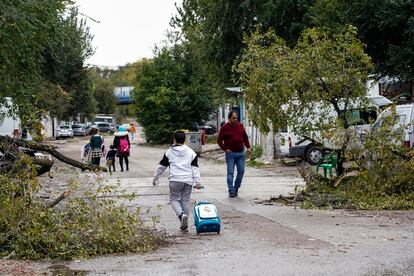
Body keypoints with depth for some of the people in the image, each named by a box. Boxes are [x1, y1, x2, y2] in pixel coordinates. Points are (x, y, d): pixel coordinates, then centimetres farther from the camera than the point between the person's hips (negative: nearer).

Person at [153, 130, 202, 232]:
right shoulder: (191, 152, 10)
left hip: (175, 180, -3)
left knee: (174, 199, 7)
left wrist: (155, 177, 22)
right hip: (188, 180, 3)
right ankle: (184, 224, 10)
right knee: (185, 201, 9)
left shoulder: (169, 152, 5)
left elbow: (162, 166, 11)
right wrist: (198, 181, 3)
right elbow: (195, 168, 5)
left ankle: (181, 214, -21)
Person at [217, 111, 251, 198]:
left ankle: (236, 188, 18)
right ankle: (231, 191, -5)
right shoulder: (224, 128, -4)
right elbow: (219, 140, -1)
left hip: (241, 153, 4)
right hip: (230, 153, -4)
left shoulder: (240, 126, 9)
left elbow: (245, 137, 19)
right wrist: (225, 149, -8)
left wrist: (248, 147, 8)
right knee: (230, 172, -5)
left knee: (241, 171, 4)